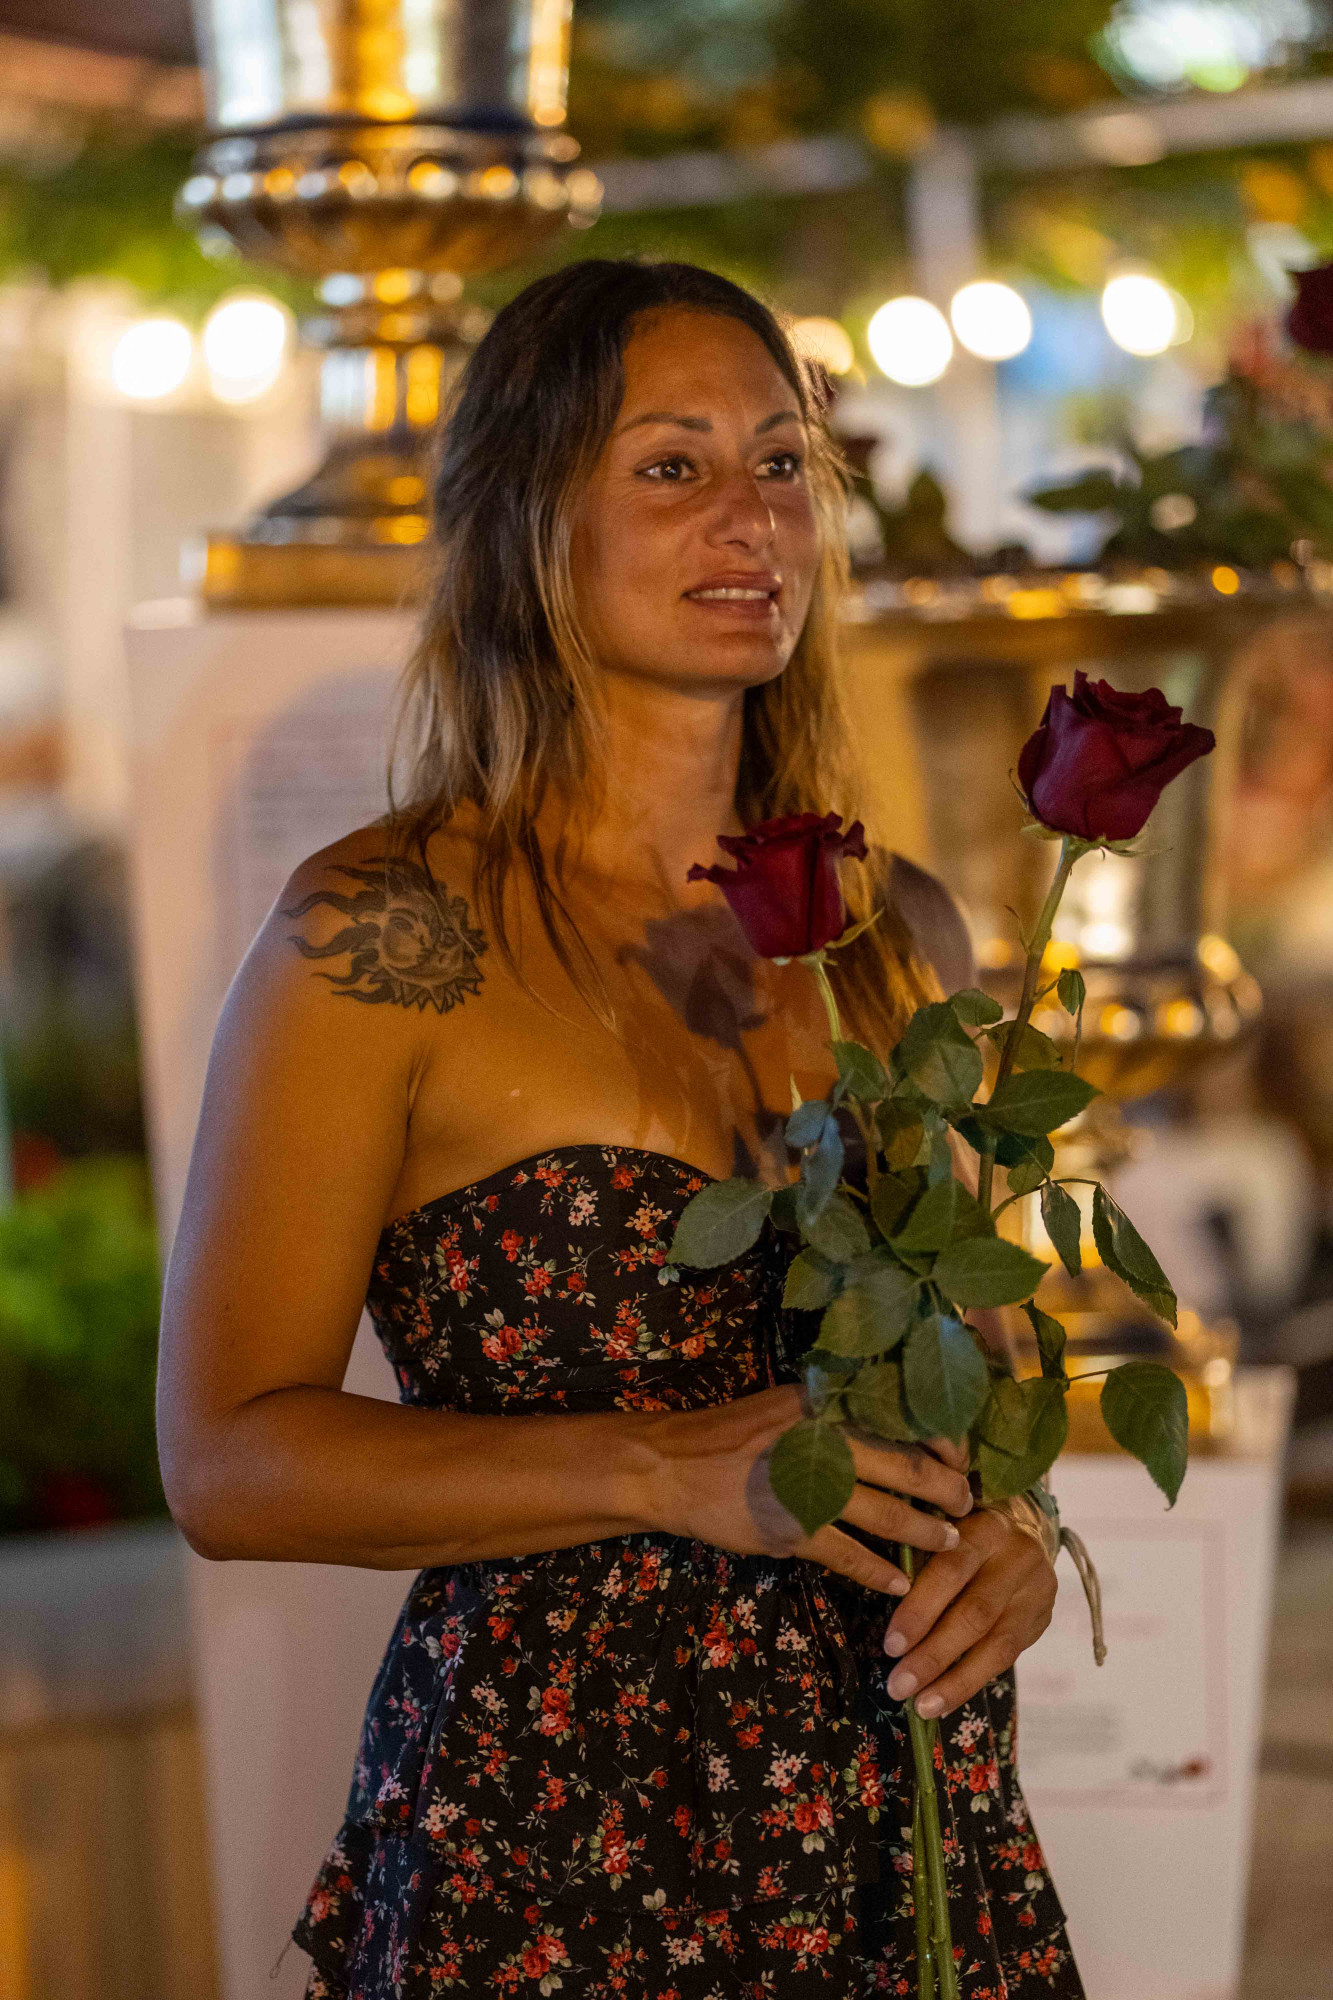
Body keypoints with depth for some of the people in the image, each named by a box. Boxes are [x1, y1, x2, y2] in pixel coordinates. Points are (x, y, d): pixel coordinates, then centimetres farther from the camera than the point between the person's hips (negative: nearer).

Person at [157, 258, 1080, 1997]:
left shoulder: (896, 932, 6)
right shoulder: (385, 938, -10)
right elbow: (231, 1458, -11)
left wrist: (1007, 1528, -3)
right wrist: (665, 1472, -20)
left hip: (902, 1812, 5)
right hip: (546, 1844, -5)